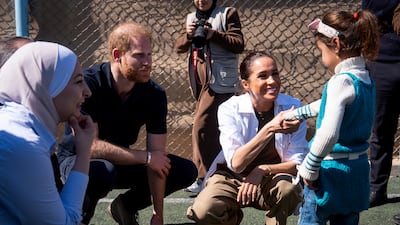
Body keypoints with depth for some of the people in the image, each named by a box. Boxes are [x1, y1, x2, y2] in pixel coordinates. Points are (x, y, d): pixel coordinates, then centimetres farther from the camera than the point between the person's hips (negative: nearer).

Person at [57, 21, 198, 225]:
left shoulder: (155, 94, -13)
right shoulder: (88, 84, -27)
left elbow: (158, 158, -13)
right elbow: (89, 146, -32)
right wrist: (145, 157, -25)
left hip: (123, 162, 5)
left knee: (186, 171, -8)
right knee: (101, 170, -40)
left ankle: (126, 206, 13)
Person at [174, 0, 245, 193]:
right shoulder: (191, 18, 17)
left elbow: (239, 45, -9)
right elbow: (179, 47, 10)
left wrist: (214, 34, -19)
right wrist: (188, 35, -10)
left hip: (220, 80, -7)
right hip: (200, 81, 7)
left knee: (202, 126, -16)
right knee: (212, 128, 12)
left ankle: (204, 178, -13)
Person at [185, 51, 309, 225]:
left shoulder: (292, 107, -10)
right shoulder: (229, 109, -14)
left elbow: (298, 164, -9)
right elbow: (236, 163, -27)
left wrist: (262, 170, -27)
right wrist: (270, 129, -39)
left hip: (272, 178, 0)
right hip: (231, 178, 0)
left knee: (289, 188, -35)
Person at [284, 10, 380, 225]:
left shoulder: (341, 81, -19)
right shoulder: (365, 79, 7)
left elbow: (328, 134, -31)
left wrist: (310, 168, -19)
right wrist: (295, 114, 37)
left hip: (332, 169, -8)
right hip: (357, 170, 8)